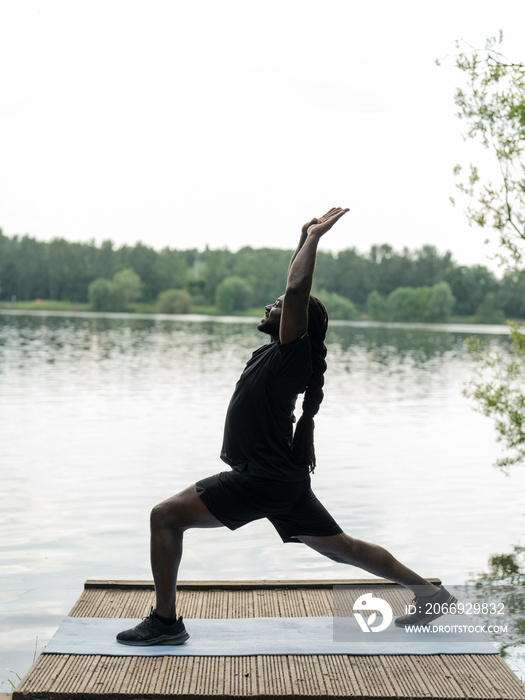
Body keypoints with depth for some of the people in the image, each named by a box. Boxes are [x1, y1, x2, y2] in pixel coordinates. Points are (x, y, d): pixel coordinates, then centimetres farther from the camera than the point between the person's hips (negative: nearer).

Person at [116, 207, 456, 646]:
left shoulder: (291, 354, -14)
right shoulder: (279, 354, 10)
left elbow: (297, 291, -27)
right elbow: (297, 292, 22)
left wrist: (314, 237, -18)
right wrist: (305, 240, 21)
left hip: (263, 480, -10)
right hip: (281, 477, 10)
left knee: (166, 516, -9)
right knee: (341, 547, 16)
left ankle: (165, 622, -4)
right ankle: (430, 592, 21)